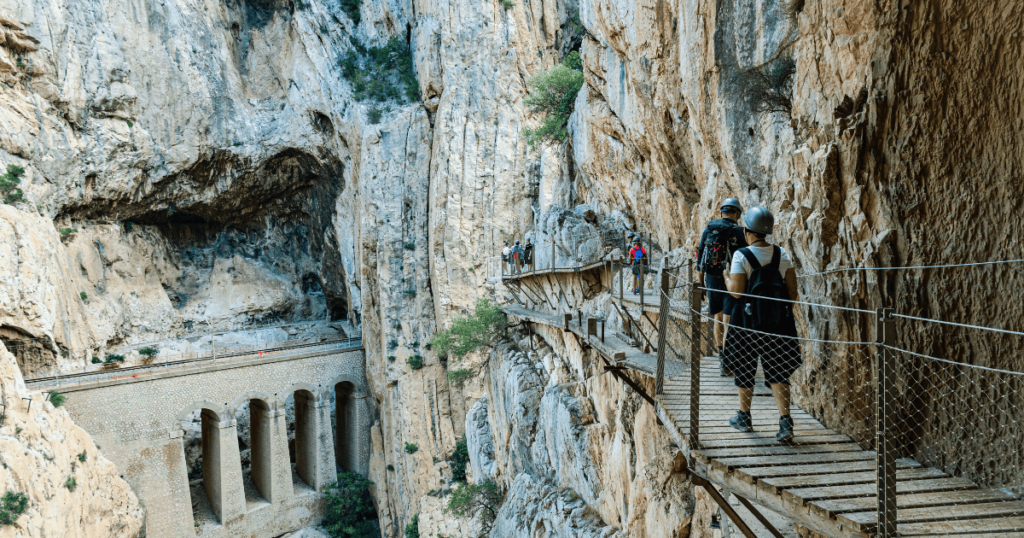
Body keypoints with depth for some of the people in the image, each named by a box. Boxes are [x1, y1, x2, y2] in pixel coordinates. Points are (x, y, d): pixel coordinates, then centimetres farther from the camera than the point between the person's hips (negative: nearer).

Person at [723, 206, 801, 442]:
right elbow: (793, 290, 2)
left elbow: (736, 291, -15)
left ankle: (744, 417, 25)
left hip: (748, 321, -3)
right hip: (778, 322, 3)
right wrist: (786, 312, 15)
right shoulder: (782, 254, 1)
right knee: (777, 372, 7)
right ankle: (785, 421, -5)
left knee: (744, 369, 13)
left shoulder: (742, 256, -11)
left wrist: (728, 279, 4)